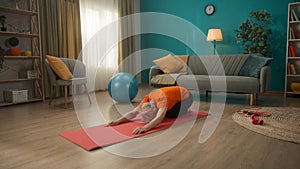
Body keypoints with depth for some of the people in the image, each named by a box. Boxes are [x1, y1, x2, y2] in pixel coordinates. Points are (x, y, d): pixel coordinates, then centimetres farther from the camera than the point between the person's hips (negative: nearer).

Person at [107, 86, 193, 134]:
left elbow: (159, 118, -55)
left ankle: (184, 109, 6)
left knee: (169, 114, -22)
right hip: (175, 96, 6)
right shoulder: (148, 98, -24)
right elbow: (133, 112, -25)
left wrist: (145, 128, -69)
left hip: (185, 97, -6)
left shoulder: (162, 99, -42)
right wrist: (117, 121, -37)